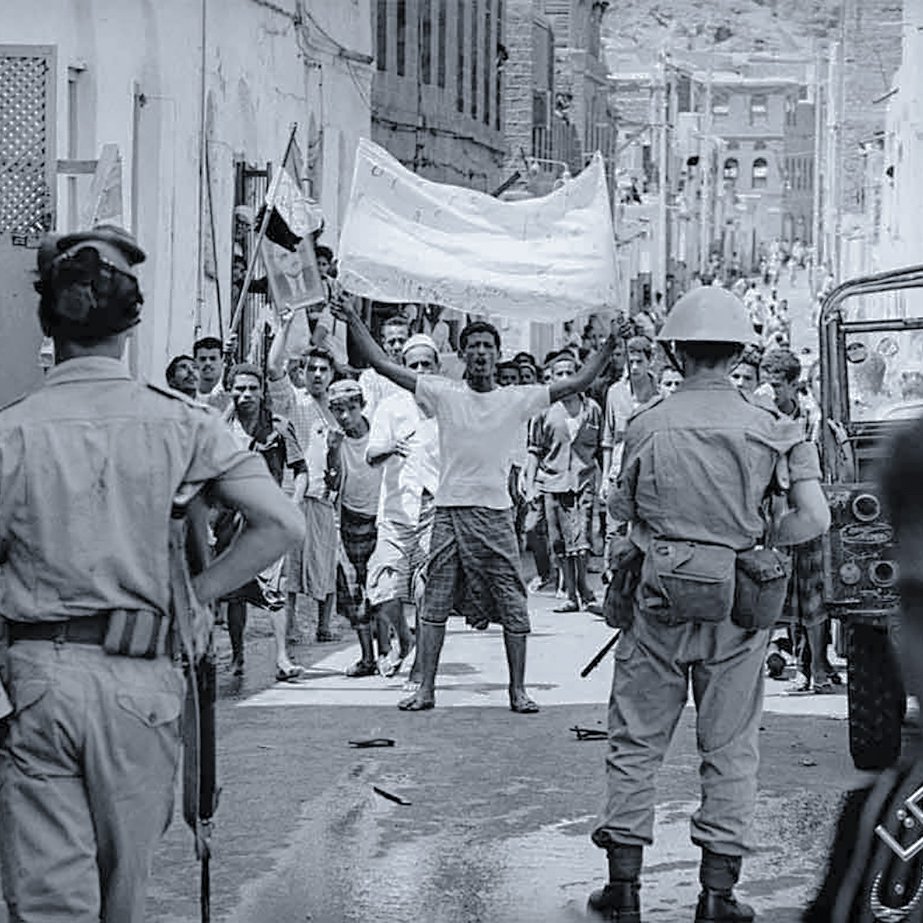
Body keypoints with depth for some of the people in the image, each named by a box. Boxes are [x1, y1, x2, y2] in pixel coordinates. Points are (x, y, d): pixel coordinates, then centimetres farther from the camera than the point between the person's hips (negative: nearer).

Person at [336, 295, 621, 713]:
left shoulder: (517, 399, 3)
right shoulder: (444, 393, 2)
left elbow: (578, 382, 2)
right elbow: (384, 365, 0)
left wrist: (609, 345, -7)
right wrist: (354, 322, -6)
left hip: (495, 513, 0)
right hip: (449, 510, 0)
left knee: (512, 607, 1)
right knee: (434, 603, 3)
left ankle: (518, 690, 10)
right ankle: (425, 688, 10)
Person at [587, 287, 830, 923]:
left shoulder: (649, 425, -3)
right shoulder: (770, 429, -4)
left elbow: (622, 510, 2)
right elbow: (814, 519, -11)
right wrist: (753, 538, 3)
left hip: (659, 603, 0)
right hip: (737, 608, 0)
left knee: (635, 745, 11)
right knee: (730, 751, 9)